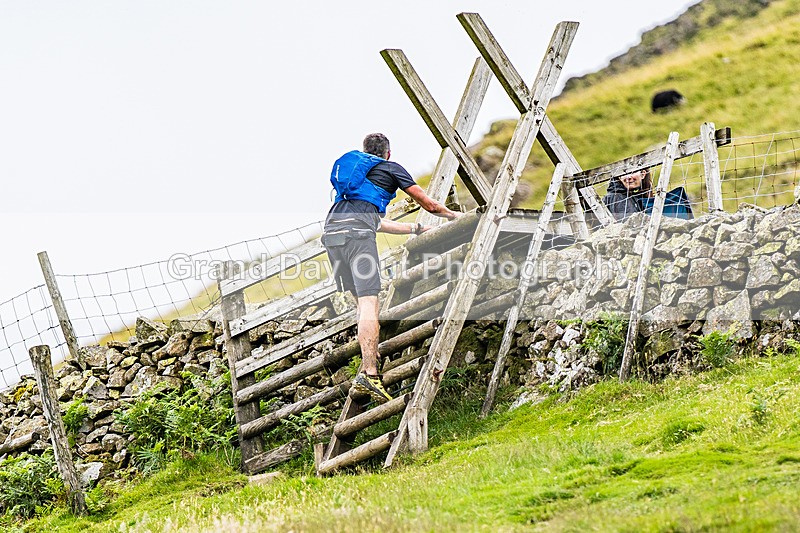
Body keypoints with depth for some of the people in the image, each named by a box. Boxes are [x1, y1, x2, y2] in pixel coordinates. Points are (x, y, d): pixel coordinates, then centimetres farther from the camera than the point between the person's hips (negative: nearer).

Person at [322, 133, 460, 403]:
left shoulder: (349, 164, 37)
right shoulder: (391, 168, 19)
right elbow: (429, 204, 24)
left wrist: (416, 228, 50)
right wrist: (453, 215, 45)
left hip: (331, 229, 7)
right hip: (357, 231, -7)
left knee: (361, 300, 15)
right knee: (368, 301, -13)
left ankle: (369, 365, 10)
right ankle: (369, 374, -23)